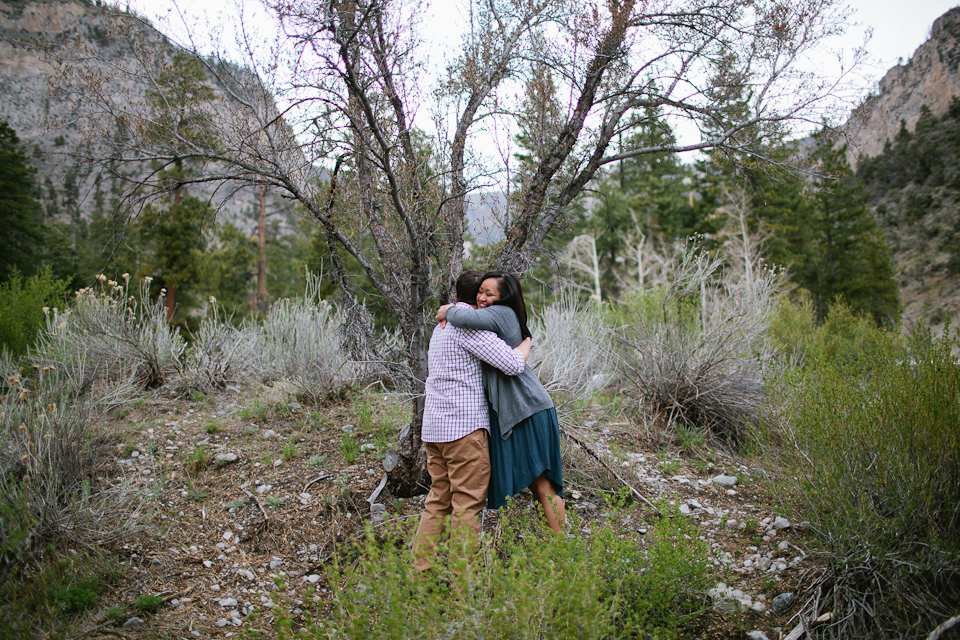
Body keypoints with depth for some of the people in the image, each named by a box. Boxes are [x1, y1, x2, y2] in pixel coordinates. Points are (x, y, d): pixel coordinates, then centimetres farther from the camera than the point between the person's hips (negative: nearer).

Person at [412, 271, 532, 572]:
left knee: (438, 502, 12)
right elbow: (513, 364, -16)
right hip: (465, 426, -9)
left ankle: (420, 568, 13)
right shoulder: (469, 325, -9)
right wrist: (526, 342, 3)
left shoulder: (441, 327, 21)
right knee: (468, 504, -3)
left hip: (435, 426, 9)